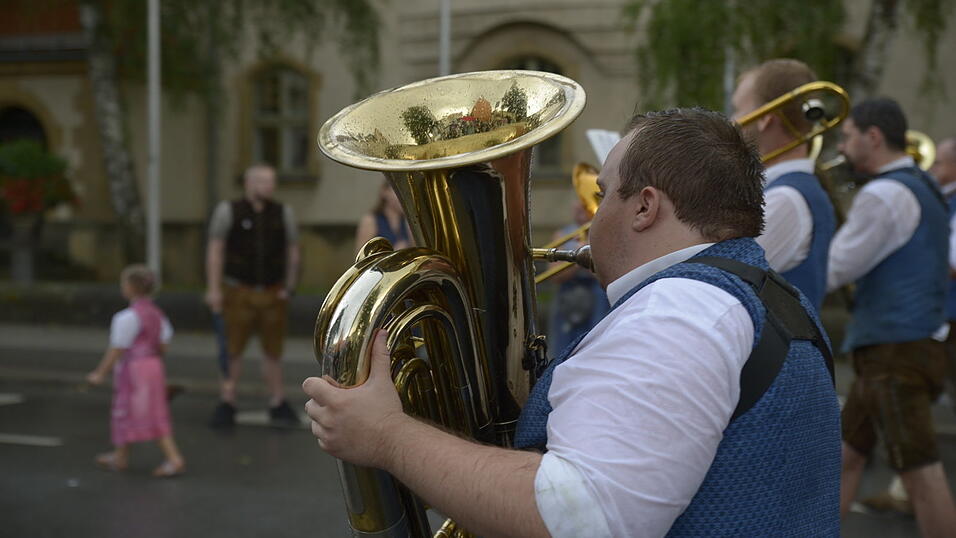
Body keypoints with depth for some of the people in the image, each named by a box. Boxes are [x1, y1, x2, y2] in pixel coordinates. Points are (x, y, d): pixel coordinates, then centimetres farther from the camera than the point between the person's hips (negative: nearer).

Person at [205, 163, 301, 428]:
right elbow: (215, 250, -5)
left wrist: (288, 287, 3)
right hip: (239, 292, -2)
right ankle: (226, 405, 9)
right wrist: (213, 289, -10)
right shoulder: (228, 211, -4)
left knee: (273, 352, 9)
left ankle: (278, 405, 21)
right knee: (232, 350, -1)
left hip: (273, 294, 2)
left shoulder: (283, 212, 3)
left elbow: (293, 252, 8)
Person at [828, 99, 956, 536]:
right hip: (901, 347, 10)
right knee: (846, 459, 15)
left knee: (921, 476, -4)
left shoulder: (886, 194, -15)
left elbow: (830, 273, -14)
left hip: (894, 353, -10)